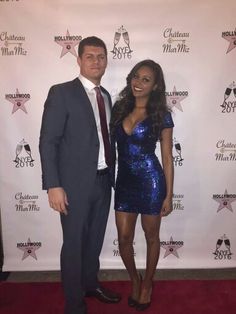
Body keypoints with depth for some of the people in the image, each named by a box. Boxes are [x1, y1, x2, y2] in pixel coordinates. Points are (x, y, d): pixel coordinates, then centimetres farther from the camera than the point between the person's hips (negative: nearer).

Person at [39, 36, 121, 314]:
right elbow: (47, 142, -12)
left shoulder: (106, 95, 12)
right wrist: (53, 186, -18)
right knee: (74, 244, 7)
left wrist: (110, 175, 11)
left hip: (103, 181, 6)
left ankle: (90, 284, 44)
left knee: (95, 240, 20)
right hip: (75, 184, -6)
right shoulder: (61, 93, -8)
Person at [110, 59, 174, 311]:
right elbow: (110, 143, 9)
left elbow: (167, 158, -4)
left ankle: (147, 283, 40)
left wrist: (168, 195, -5)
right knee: (124, 238, 10)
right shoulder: (119, 108, 3)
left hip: (151, 181, -3)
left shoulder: (161, 115, -7)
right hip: (124, 181, 3)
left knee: (151, 237, 14)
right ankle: (134, 279, 39)